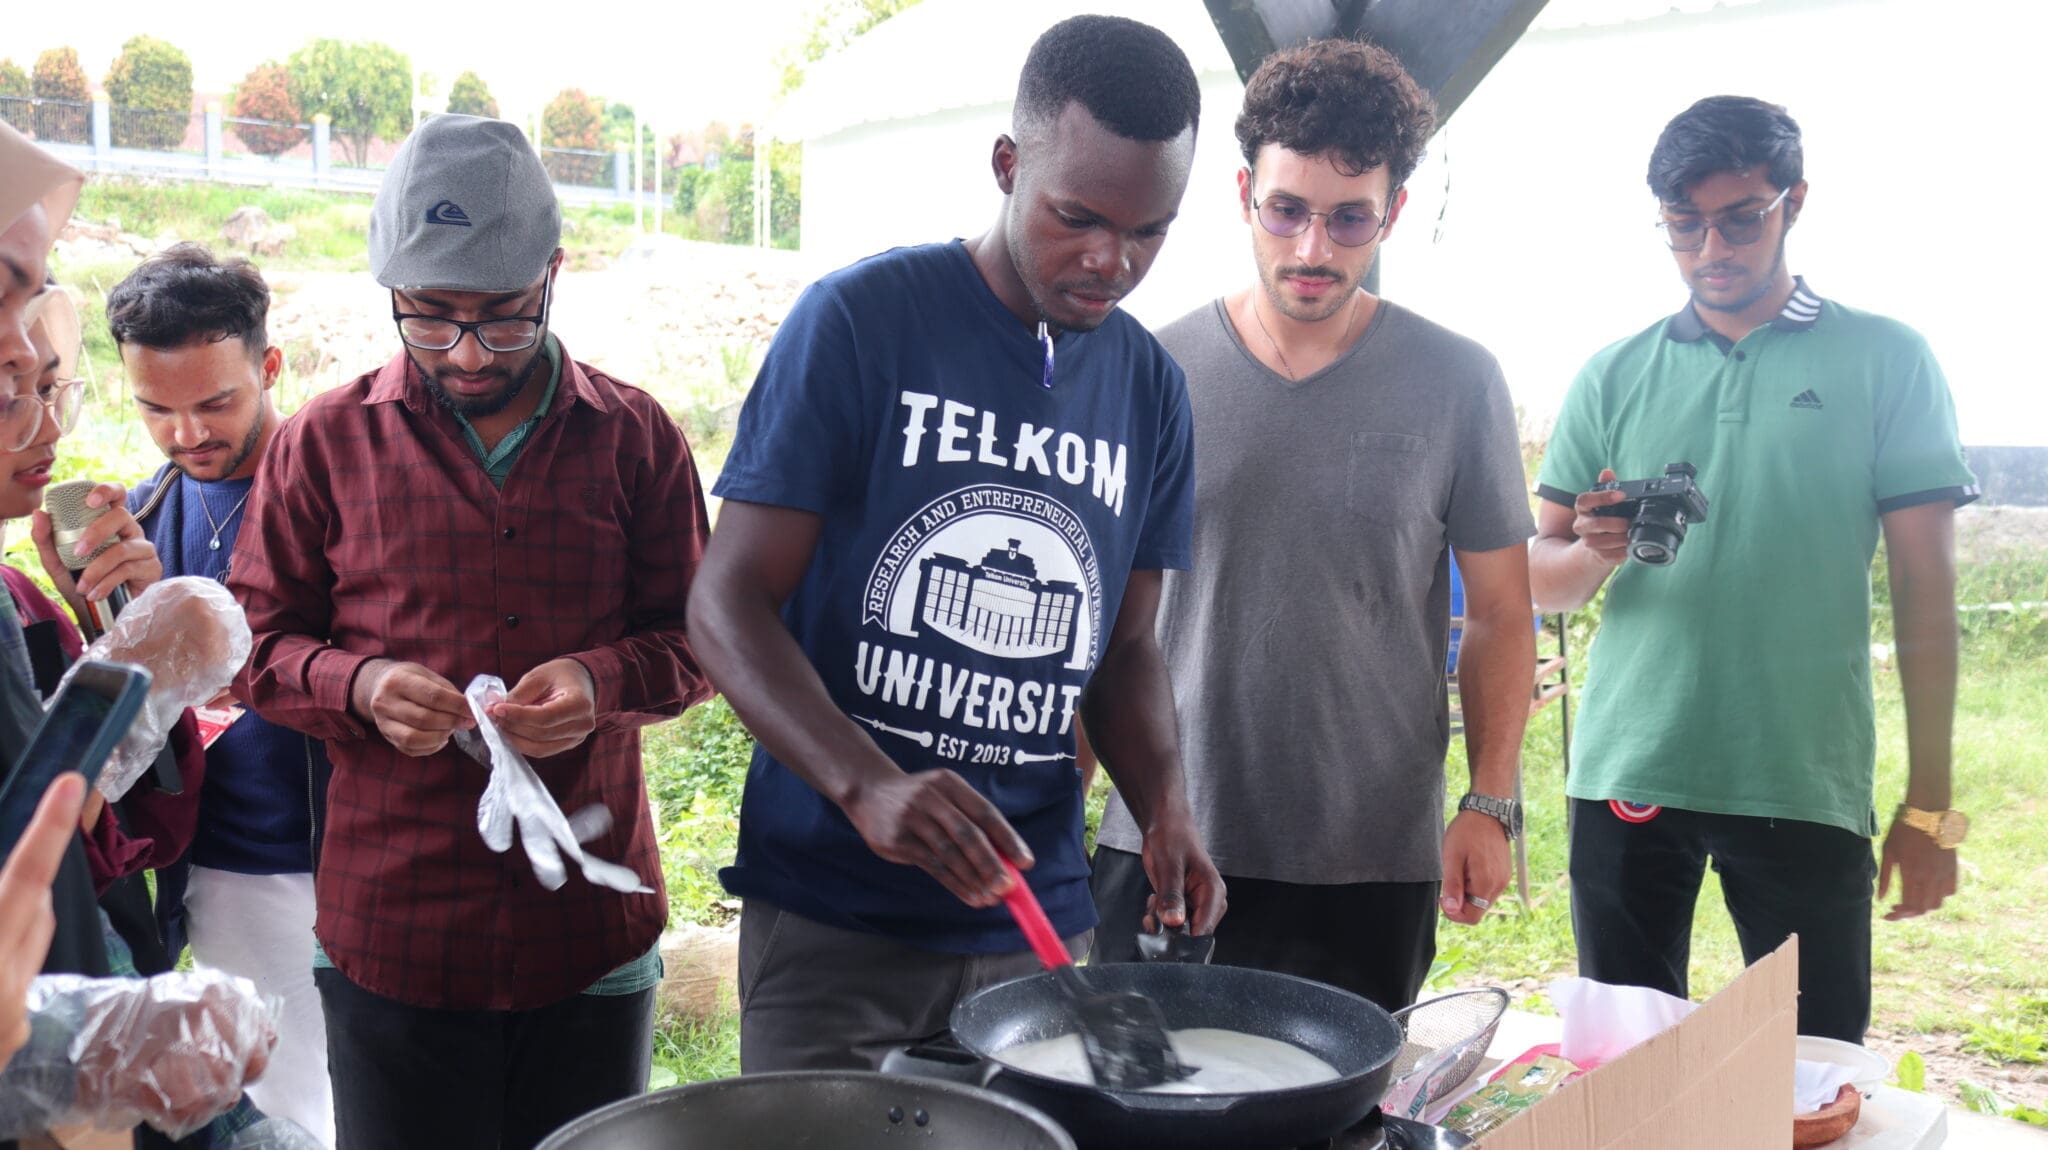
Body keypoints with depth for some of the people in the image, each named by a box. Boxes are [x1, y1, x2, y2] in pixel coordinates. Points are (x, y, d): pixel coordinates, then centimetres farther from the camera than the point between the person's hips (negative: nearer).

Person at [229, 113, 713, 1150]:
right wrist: (359, 685, -14)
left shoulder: (635, 435, 3)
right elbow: (254, 645, 7)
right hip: (390, 939, -1)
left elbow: (697, 637, 6)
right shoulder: (324, 443, 2)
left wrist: (604, 682, -15)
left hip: (593, 937, 1)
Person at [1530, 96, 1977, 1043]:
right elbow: (1541, 582, 9)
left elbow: (1925, 586, 2)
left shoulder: (1884, 362, 3)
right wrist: (1593, 551, -15)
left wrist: (1931, 804, -1)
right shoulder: (1614, 378, 9)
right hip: (1627, 779, 2)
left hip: (1806, 786, -2)